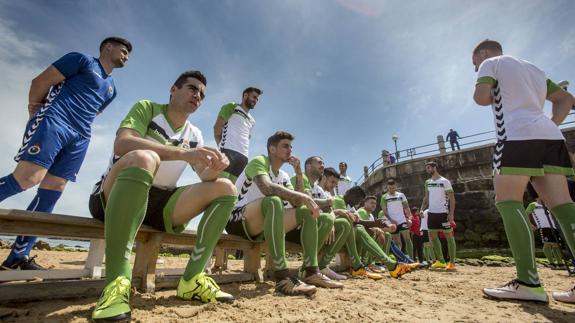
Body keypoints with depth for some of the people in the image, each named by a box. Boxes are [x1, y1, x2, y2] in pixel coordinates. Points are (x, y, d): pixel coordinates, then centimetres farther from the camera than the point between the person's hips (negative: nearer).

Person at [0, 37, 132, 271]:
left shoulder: (111, 88, 26)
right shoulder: (82, 60, 9)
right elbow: (40, 81, 4)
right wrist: (35, 110, 7)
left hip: (80, 138, 5)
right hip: (53, 121, -5)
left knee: (51, 193, -2)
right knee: (27, 178, -21)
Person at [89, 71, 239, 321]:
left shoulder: (194, 134, 11)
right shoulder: (146, 108, -2)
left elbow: (205, 178, 4)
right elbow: (122, 144, -22)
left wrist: (215, 168, -21)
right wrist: (182, 153, -31)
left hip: (158, 203, 5)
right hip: (113, 197, -5)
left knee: (225, 188, -12)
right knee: (143, 158, -37)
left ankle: (192, 280, -18)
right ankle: (117, 282, -35)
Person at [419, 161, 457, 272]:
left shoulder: (444, 181, -8)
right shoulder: (428, 182, 11)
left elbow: (452, 198, -10)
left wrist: (451, 213, -17)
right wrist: (422, 209, 4)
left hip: (443, 212, -7)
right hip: (431, 212, 7)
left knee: (449, 236, -1)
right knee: (432, 236, 10)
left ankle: (452, 262, 4)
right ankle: (441, 261, 22)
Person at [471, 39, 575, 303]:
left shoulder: (491, 62, 10)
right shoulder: (533, 68, 32)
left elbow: (480, 96, -7)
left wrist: (496, 98, 15)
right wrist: (551, 126, 20)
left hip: (518, 135, -8)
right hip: (550, 136, 8)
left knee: (508, 202, -12)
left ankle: (529, 283, -19)